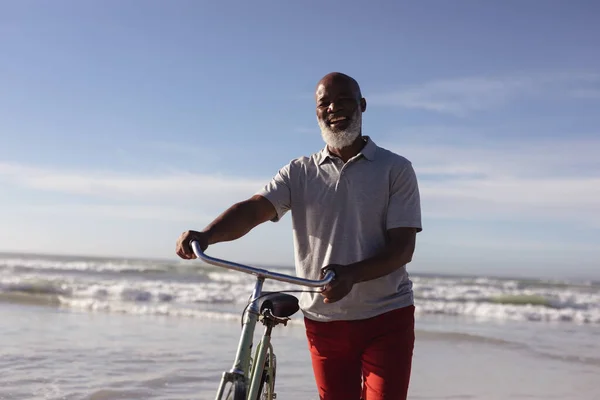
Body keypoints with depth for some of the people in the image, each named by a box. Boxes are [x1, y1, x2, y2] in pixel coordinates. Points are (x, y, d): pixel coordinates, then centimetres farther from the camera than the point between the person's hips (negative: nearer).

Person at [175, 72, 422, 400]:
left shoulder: (396, 169, -1)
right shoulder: (300, 172, 5)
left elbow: (402, 246, -9)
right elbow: (254, 208, -11)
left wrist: (351, 274, -28)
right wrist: (206, 235, -31)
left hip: (387, 318, -2)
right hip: (324, 320, 2)